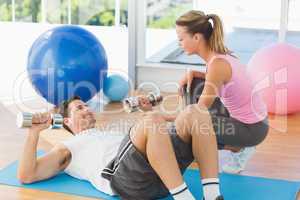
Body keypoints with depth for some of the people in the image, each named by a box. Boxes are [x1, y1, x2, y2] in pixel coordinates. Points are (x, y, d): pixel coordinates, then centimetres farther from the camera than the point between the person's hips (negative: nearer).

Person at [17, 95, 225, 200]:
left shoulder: (113, 133, 45)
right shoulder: (67, 149, 28)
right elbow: (26, 175, 15)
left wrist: (150, 112, 37)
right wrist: (34, 132, 11)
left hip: (162, 169, 7)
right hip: (121, 174, -6)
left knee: (196, 112, -16)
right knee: (153, 121, -35)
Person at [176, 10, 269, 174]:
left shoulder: (217, 64, -27)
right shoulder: (218, 54, -2)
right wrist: (192, 73, 1)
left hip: (252, 128, -9)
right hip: (241, 116, 9)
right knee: (193, 85, 10)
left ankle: (240, 149, 3)